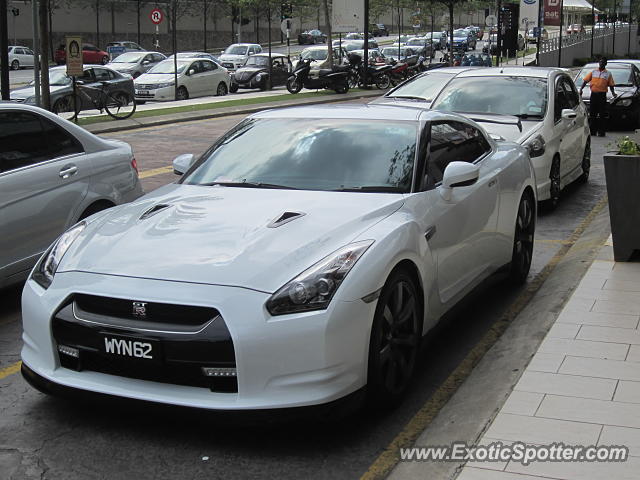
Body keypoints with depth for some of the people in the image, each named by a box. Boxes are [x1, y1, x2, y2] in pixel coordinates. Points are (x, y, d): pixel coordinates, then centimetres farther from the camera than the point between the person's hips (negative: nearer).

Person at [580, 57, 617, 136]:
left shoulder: (608, 74, 7)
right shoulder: (593, 72, 11)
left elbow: (611, 85, 5)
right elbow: (585, 81, 9)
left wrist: (613, 93, -10)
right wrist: (581, 89, -3)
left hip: (602, 95, -2)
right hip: (593, 94, 2)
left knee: (602, 115, -3)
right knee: (592, 114, 3)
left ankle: (601, 131, 0)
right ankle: (592, 131, 10)